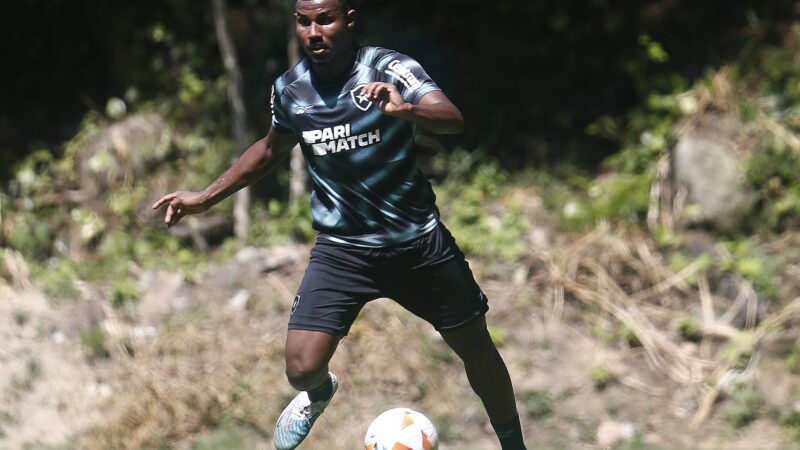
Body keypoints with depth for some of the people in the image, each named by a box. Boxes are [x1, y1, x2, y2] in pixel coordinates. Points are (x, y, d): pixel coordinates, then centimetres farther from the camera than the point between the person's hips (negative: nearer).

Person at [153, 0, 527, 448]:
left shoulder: (389, 69, -16)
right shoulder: (289, 89, -3)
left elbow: (452, 119, -33)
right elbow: (271, 149, 18)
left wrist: (405, 110, -54)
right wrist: (206, 197, 18)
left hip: (418, 242, -2)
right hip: (342, 248, 2)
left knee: (476, 348, 8)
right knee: (303, 368, -11)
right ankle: (319, 392, 28)